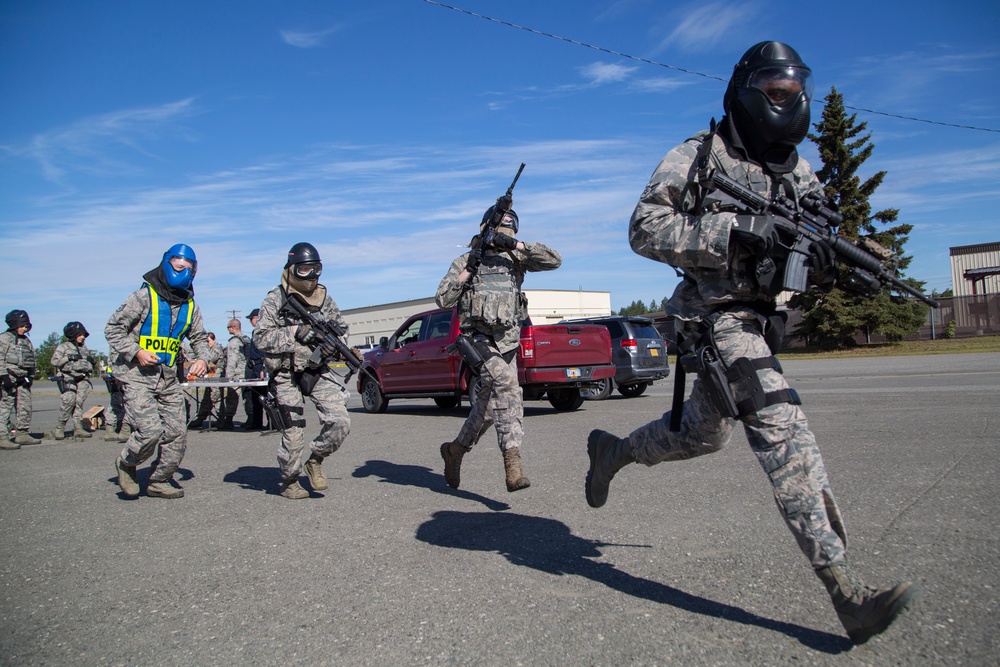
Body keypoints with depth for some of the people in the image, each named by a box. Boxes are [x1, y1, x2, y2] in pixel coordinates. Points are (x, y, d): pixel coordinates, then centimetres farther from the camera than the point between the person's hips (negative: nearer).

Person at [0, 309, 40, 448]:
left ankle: (22, 434, 16)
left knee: (25, 407, 8)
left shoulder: (26, 340, 18)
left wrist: (31, 376, 9)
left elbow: (32, 361, 19)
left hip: (23, 379, 7)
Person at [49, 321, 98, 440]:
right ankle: (59, 428, -6)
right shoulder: (63, 346, 5)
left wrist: (92, 361, 8)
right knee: (69, 400, -18)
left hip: (82, 378, 4)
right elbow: (54, 361, -3)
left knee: (80, 401, -8)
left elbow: (89, 363, 30)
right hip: (68, 377, -4)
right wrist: (68, 358, -13)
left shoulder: (84, 347, 21)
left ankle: (78, 428, -11)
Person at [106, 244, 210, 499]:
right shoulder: (145, 296, -8)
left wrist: (202, 358, 0)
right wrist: (136, 351, -18)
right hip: (138, 375, -6)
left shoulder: (189, 305, 9)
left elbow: (199, 337, 20)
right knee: (150, 431, -16)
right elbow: (113, 329, -6)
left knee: (177, 432, 3)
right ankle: (126, 463, 15)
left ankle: (159, 482, 20)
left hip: (168, 377, 6)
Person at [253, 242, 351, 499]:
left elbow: (342, 327, 18)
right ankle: (288, 481, 24)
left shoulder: (323, 297, 8)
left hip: (318, 371, 4)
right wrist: (294, 332, -20)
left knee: (340, 421, -11)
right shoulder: (275, 299, -4)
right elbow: (260, 338, -10)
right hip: (287, 375, -4)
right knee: (293, 433, -1)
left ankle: (316, 460, 16)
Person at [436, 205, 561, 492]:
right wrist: (468, 270, -9)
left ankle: (455, 449, 33)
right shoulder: (465, 261, 6)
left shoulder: (514, 259, 11)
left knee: (489, 406, 10)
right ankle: (512, 457, -33)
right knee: (505, 382, -31)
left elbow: (554, 260, -1)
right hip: (477, 338, -4)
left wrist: (517, 245, -10)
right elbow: (443, 300, -1)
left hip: (507, 342, 4)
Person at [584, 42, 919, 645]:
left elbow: (814, 253, 10)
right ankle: (846, 591, -16)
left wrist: (827, 259, -16)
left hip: (759, 320, 8)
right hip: (717, 317, -8)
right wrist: (735, 230, -24)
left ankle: (613, 451, 44)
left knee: (702, 432, 19)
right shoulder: (699, 156, -7)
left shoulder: (797, 173, 12)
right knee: (784, 430, -18)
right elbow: (645, 229, -15)